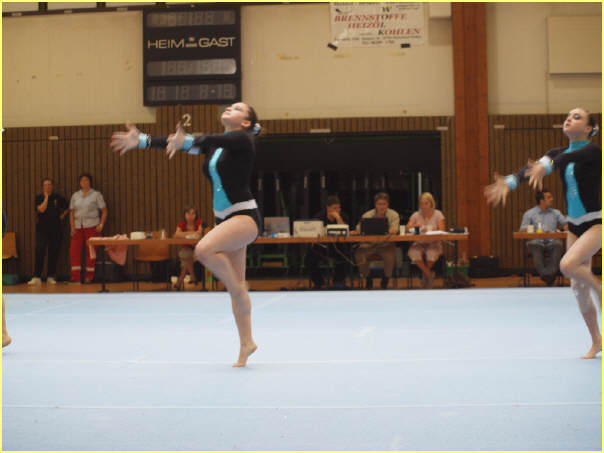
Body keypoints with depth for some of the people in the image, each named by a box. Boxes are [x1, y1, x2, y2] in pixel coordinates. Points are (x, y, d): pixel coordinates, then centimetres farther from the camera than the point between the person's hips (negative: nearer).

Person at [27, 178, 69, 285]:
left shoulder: (58, 198, 8)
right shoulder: (39, 198, 4)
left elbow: (66, 209, 20)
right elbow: (41, 209, -13)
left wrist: (62, 216, 6)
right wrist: (46, 197, -8)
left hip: (56, 229, 2)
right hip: (42, 229, -2)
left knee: (54, 253, 3)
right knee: (39, 252, -12)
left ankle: (51, 276, 11)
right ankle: (36, 277, -13)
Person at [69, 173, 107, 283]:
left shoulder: (96, 195, 3)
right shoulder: (75, 195, 13)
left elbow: (104, 211, 2)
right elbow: (72, 212, 13)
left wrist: (101, 224, -9)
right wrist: (72, 227, 2)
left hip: (92, 227, -3)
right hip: (78, 227, 3)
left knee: (90, 251, -3)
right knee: (74, 250, -7)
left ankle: (89, 277, 3)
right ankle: (75, 276, -5)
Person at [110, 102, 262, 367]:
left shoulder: (242, 139, -7)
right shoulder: (216, 143, 14)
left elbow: (213, 140, -28)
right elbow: (174, 142, 12)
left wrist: (186, 142, -44)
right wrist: (141, 141, 7)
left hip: (246, 216, -8)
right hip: (224, 218, 8)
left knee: (204, 249, -32)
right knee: (234, 288, 8)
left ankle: (238, 289, -12)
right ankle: (246, 345, 14)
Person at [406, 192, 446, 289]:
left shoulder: (437, 214, 3)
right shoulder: (416, 215, 8)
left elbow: (442, 231, -9)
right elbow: (407, 229, -1)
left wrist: (429, 230, -26)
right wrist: (414, 226, -22)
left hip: (434, 244, -2)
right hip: (419, 244, 2)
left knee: (432, 253, -37)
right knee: (413, 253, -33)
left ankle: (425, 273, -6)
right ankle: (430, 274, -11)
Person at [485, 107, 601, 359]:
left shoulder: (593, 151, -12)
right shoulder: (560, 153, 5)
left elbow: (567, 158, -33)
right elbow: (531, 167, -11)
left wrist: (545, 166, -52)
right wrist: (508, 183, -28)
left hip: (597, 223, -7)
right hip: (574, 224, 7)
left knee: (568, 265, -28)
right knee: (578, 287, 6)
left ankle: (599, 289, 1)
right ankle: (596, 342, 19)